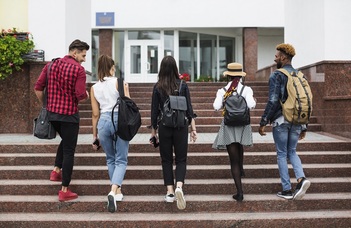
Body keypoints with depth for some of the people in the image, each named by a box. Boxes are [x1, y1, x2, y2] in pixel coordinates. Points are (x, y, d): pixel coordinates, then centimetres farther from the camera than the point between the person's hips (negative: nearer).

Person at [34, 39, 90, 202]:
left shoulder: (51, 65, 5)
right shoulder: (78, 69, -11)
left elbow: (38, 88, 3)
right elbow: (81, 96, -19)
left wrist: (46, 105, 15)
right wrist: (87, 96, 4)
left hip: (52, 113, 6)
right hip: (69, 115, -6)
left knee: (65, 141, 31)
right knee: (69, 151, 4)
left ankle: (56, 170, 24)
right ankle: (64, 191, 8)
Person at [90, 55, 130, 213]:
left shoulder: (94, 88, 7)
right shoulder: (118, 82, -2)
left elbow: (96, 114, 8)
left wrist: (95, 136, 14)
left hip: (103, 122, 3)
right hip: (119, 120, -3)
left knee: (110, 159, 20)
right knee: (121, 160, 2)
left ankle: (117, 191, 24)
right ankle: (113, 191, -18)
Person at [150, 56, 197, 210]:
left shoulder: (157, 87, -2)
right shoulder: (183, 85, -1)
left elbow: (154, 111, 1)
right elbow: (189, 108, -1)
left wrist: (153, 131, 9)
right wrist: (193, 128, 4)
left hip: (164, 127, 0)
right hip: (181, 127, 0)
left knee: (166, 160, 11)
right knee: (181, 159, 7)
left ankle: (170, 192, 10)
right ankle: (179, 186, -15)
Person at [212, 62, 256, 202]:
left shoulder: (222, 91, -5)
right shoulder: (246, 89, -5)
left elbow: (216, 107, -14)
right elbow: (251, 105, -18)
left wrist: (224, 103, 6)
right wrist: (254, 101, 4)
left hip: (228, 126, -2)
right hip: (243, 125, 2)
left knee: (234, 159, -3)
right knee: (239, 150, 31)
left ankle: (240, 192, -9)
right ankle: (240, 171, 55)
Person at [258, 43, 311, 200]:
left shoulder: (276, 76, -9)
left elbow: (273, 101, -16)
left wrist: (263, 122, -9)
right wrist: (304, 126, 18)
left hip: (281, 121, -5)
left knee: (282, 154, 5)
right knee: (292, 152, 17)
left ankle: (287, 190, 7)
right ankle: (301, 178, -5)